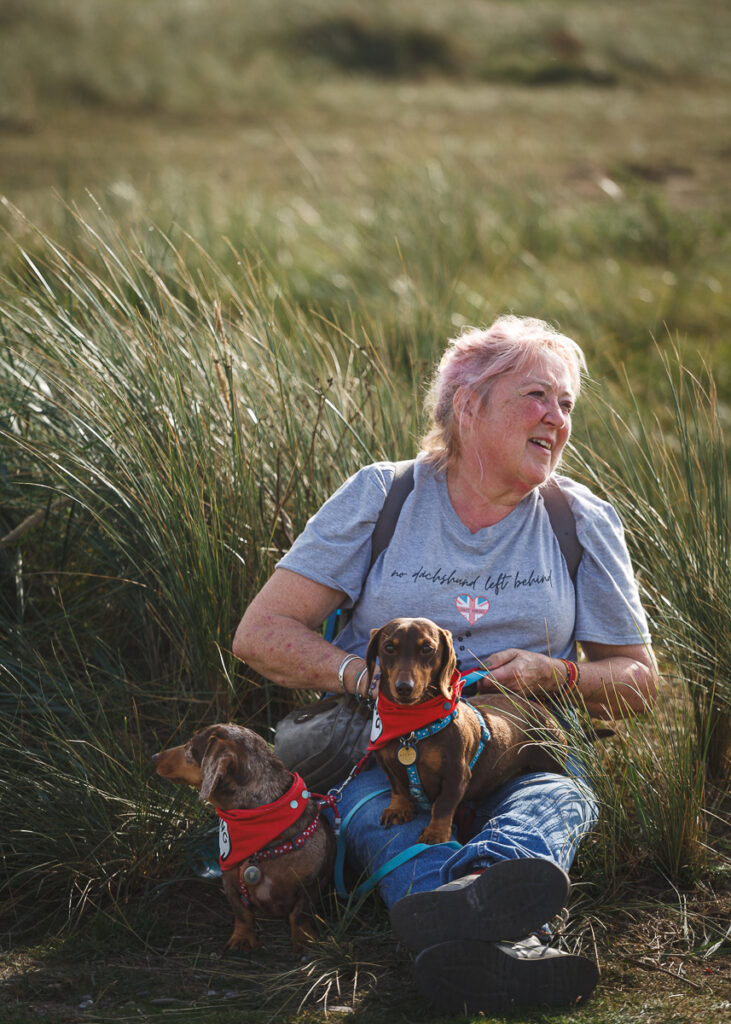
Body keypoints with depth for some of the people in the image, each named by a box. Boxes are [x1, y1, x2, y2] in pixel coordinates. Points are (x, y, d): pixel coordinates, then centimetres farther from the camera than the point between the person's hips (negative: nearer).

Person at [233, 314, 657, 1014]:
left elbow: (638, 680, 16)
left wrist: (554, 678, -6)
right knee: (373, 803, -37)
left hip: (522, 752, 2)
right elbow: (259, 635, 0)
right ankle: (502, 949, -71)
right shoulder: (381, 498, 5)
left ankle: (473, 893, -72)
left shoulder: (582, 523, 11)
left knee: (557, 798, -35)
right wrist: (373, 677, -16)